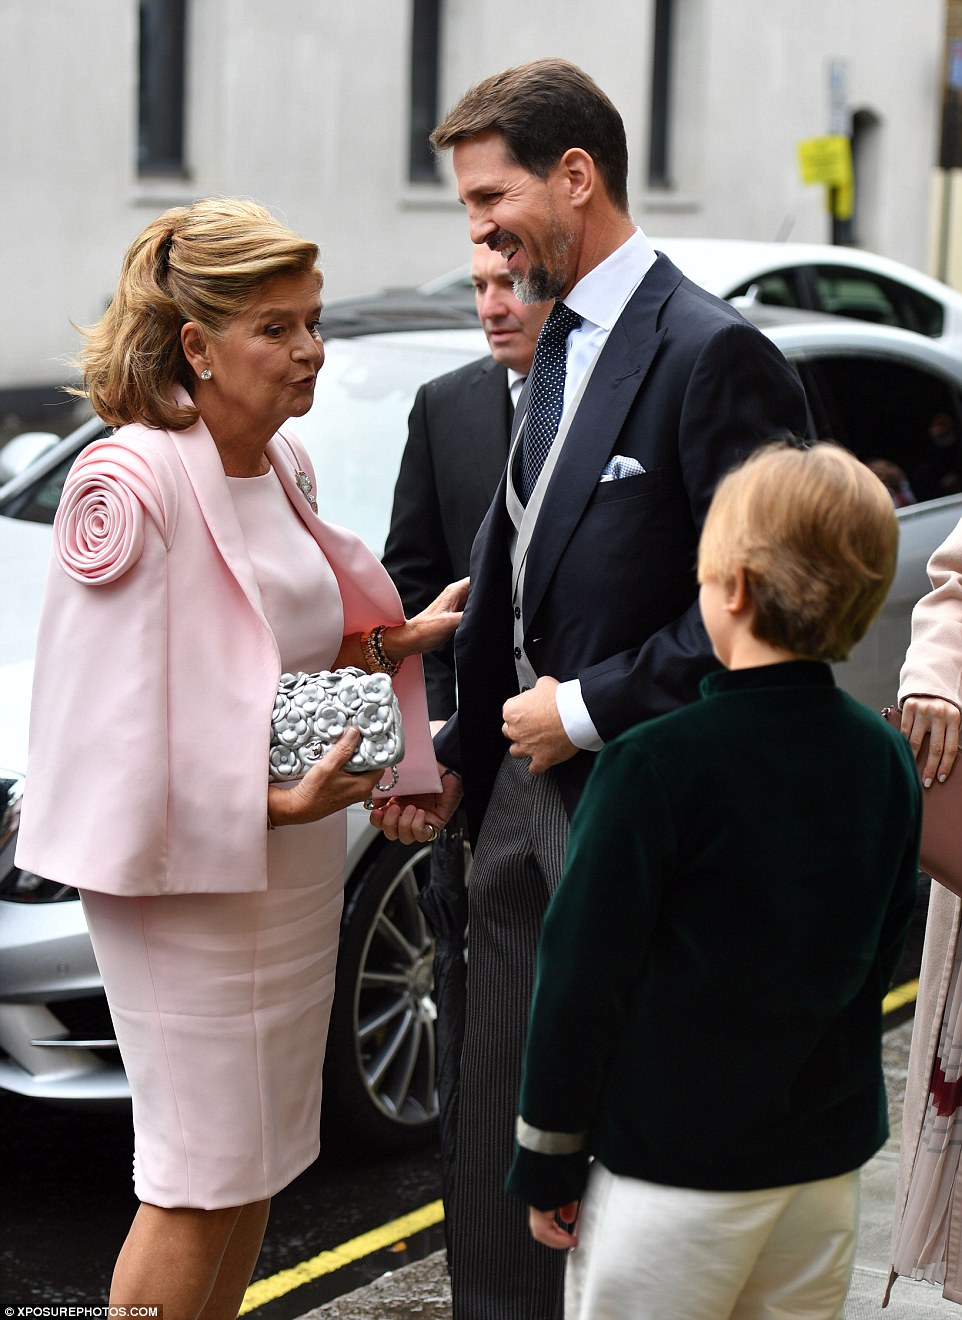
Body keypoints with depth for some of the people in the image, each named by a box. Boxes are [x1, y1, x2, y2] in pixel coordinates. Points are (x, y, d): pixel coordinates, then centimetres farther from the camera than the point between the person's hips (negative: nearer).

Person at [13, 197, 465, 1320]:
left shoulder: (284, 465, 7)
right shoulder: (131, 481, -19)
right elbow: (115, 709, -20)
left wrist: (398, 639, 2)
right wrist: (274, 800, -23)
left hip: (294, 855, 8)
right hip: (189, 869, -8)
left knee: (259, 1153, 17)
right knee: (200, 1180, 0)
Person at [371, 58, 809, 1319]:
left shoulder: (711, 353, -16)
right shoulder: (560, 352, 13)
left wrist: (587, 708, -16)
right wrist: (458, 756, 13)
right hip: (528, 794, 9)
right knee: (502, 1139, 16)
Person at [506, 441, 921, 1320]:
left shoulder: (658, 765, -18)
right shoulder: (887, 761, 0)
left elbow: (582, 979, -14)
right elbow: (880, 957, 10)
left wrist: (547, 1163, -4)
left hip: (676, 1174, -6)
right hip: (830, 1164, 6)